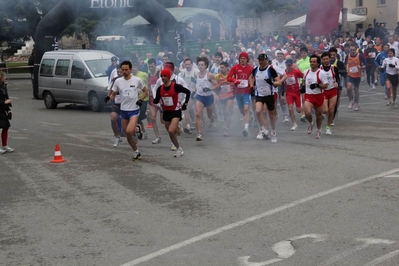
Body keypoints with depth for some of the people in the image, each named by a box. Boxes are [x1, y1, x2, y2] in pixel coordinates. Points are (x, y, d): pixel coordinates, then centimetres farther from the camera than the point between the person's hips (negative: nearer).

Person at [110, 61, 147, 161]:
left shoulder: (137, 80, -6)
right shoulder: (118, 81, 1)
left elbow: (145, 91, 7)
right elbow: (113, 94, 9)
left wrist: (141, 99, -10)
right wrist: (110, 98, -14)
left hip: (134, 110, -4)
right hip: (123, 110, 4)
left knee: (129, 131, -25)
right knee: (127, 135, 8)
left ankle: (137, 130, 10)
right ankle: (136, 152, 27)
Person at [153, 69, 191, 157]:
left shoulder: (176, 86, -15)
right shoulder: (160, 88, -2)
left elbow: (188, 92, -5)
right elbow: (156, 101, 2)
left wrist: (185, 104, -4)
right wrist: (152, 100, -21)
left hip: (176, 111, -5)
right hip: (166, 112, 5)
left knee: (171, 131, -22)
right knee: (171, 133, 12)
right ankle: (179, 149, 38)